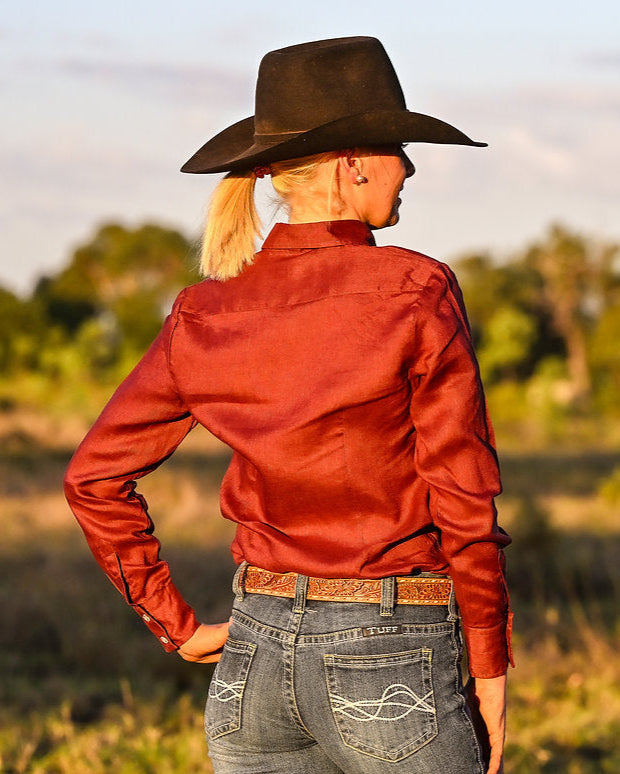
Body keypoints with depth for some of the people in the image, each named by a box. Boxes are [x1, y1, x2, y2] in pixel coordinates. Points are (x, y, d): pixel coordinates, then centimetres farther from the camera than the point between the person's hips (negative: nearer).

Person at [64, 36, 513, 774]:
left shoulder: (206, 315, 2)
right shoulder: (416, 294, -12)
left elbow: (94, 476, 5)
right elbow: (463, 499, -10)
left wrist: (176, 627, 10)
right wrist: (490, 664, 0)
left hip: (255, 658, 5)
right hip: (388, 665, -5)